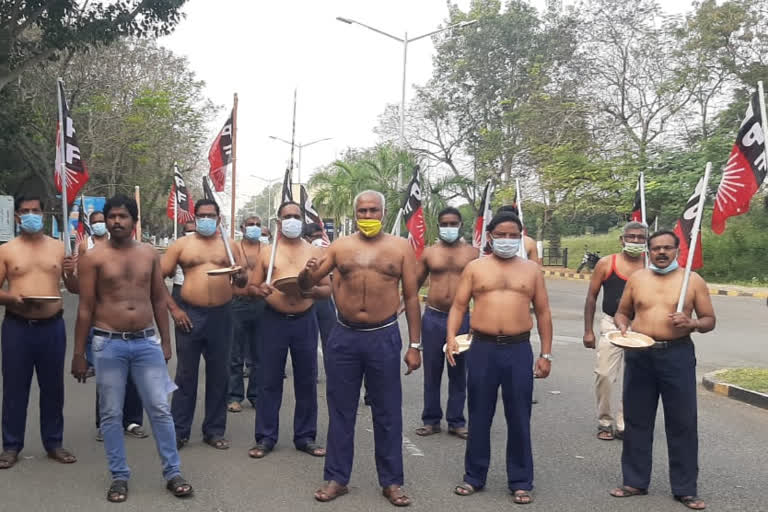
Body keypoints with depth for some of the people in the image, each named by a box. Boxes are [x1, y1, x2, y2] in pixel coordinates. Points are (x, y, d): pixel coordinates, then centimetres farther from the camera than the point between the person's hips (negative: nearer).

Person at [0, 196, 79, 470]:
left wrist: (71, 274, -11)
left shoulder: (59, 247, 7)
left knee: (53, 387, 9)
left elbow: (76, 289, 10)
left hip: (52, 327, 1)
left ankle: (53, 442, 21)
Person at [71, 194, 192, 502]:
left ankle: (173, 473, 13)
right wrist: (79, 353, -3)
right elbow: (85, 308, -2)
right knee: (111, 414, 6)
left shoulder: (149, 254, 6)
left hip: (146, 341, 2)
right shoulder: (93, 258, -3)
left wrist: (165, 341, 8)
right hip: (108, 343, -2)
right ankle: (119, 476, 19)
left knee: (160, 409, 3)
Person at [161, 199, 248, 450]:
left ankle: (214, 430, 18)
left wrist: (240, 276, -13)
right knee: (186, 375, 4)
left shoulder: (229, 245, 10)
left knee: (218, 375, 7)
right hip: (190, 314, -2)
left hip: (221, 316, 2)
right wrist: (173, 309, -5)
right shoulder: (181, 244, 4)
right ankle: (179, 431, 13)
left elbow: (243, 282, 12)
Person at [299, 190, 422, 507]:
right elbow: (306, 286, 8)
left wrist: (415, 345, -1)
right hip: (344, 336, 2)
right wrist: (307, 273, -17)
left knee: (387, 413, 7)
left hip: (384, 337, -1)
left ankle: (391, 482, 20)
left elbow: (411, 297, 3)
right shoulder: (340, 246, 5)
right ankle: (336, 478, 22)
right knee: (340, 411, 9)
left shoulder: (401, 247, 2)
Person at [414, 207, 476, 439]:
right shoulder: (429, 253, 4)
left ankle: (456, 421, 17)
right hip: (433, 317, 0)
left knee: (458, 373, 7)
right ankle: (431, 420, 17)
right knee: (432, 371, 7)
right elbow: (415, 284, 11)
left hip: (461, 317, 0)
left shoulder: (471, 252, 3)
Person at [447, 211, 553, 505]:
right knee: (479, 417, 9)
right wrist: (451, 337, -12)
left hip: (519, 350, 0)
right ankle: (474, 477, 22)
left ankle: (520, 482, 18)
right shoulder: (475, 268, 7)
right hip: (482, 349, 0)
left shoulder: (531, 270, 9)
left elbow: (543, 313, 10)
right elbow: (459, 306, 5)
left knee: (519, 420, 6)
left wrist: (546, 354, 5)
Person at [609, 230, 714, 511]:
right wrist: (622, 327, -6)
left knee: (682, 422, 2)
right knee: (637, 420, 9)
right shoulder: (636, 278, 8)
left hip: (678, 354, -2)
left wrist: (692, 323, -17)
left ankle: (685, 489, 13)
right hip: (638, 354, 2)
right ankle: (635, 481, 21)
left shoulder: (693, 280, 1)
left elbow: (709, 320, 4)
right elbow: (622, 312, 16)